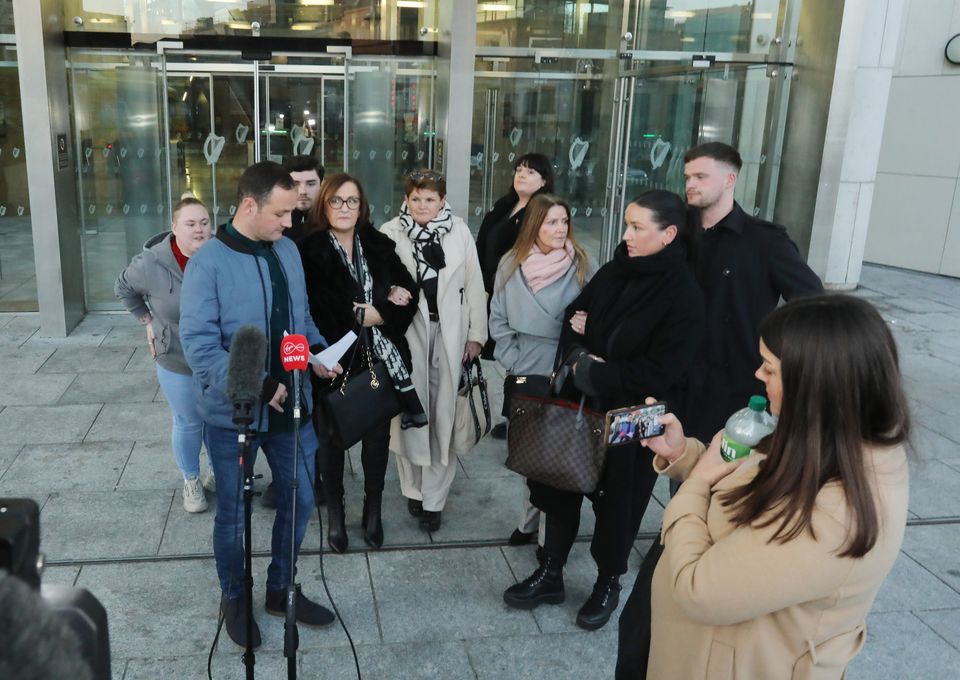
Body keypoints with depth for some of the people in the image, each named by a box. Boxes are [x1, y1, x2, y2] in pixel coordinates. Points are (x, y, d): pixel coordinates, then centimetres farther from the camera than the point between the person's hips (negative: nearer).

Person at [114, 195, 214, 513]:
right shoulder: (151, 263, -15)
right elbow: (123, 288, 6)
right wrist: (148, 322, 2)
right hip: (177, 362, -1)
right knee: (187, 423, 13)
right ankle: (191, 481, 33)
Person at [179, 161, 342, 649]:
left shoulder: (287, 250, 1)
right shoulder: (208, 264, -17)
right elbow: (199, 346, -20)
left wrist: (317, 351, -6)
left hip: (290, 404, 6)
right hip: (233, 412, -5)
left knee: (300, 500, 16)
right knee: (234, 512, 13)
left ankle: (281, 590, 38)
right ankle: (233, 600, 36)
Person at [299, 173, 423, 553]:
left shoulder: (379, 245, 4)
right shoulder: (310, 251, -8)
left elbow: (409, 292, 2)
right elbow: (320, 312, -16)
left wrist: (376, 313, -14)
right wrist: (372, 311, -15)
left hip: (380, 360, 3)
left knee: (378, 435, 13)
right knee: (331, 436, 12)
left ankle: (373, 511, 32)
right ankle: (335, 514, 30)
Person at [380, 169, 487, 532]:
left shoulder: (459, 231, -1)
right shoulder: (390, 233, -4)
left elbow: (474, 285, 2)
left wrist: (476, 333, 1)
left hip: (449, 331, 1)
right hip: (407, 330, -1)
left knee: (444, 411, 3)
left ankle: (434, 496, 13)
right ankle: (414, 488, 23)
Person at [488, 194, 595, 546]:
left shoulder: (583, 265, -7)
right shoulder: (512, 264, 1)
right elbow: (498, 319, 5)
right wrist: (512, 361, -3)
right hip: (523, 376, 3)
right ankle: (529, 521, 30)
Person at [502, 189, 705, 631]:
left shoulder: (685, 297, -16)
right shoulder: (614, 272, 2)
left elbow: (659, 371, -21)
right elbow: (574, 317, 9)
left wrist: (594, 374, -18)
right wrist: (579, 357, -12)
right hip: (581, 404, 6)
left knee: (617, 503, 10)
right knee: (560, 485, 13)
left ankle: (608, 585, 34)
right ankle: (550, 574, 32)